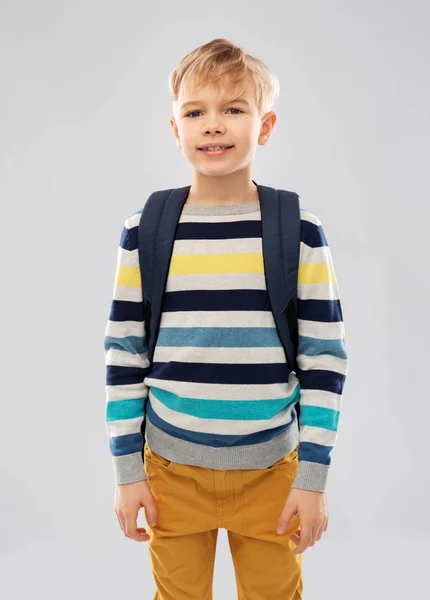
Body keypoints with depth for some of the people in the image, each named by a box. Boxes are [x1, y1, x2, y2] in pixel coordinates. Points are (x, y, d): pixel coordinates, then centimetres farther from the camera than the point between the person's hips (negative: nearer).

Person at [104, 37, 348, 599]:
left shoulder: (300, 231, -7)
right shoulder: (144, 231, -4)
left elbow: (325, 359, -4)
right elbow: (123, 357, 1)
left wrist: (313, 476, -5)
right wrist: (127, 470, 1)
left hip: (271, 472, 0)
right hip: (170, 469, 1)